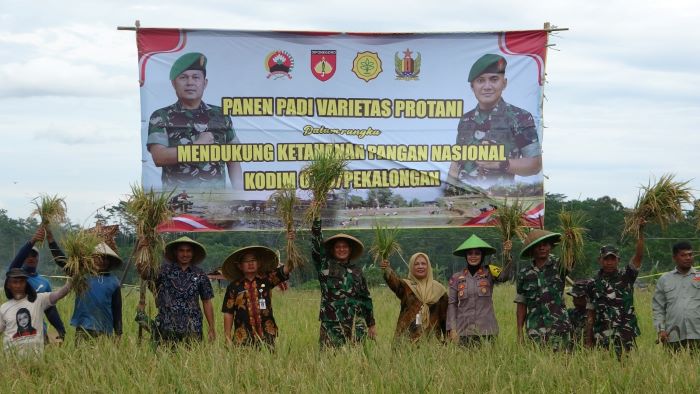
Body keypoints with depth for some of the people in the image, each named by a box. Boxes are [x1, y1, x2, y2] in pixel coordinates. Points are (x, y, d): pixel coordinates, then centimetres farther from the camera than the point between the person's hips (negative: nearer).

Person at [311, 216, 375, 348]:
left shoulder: (356, 270, 16)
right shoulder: (325, 265, 7)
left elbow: (366, 298, 18)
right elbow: (316, 241, -3)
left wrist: (371, 324, 16)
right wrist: (316, 217, -9)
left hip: (356, 322, 3)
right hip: (332, 322, -3)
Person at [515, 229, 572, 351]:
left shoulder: (558, 266, 4)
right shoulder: (524, 274, 9)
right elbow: (521, 305, 11)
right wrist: (519, 334, 7)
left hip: (558, 328, -2)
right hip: (535, 331, 2)